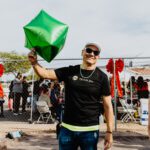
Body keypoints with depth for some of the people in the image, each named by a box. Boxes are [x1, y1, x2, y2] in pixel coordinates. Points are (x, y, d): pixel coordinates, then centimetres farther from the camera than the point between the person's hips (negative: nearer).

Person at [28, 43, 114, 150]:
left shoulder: (101, 77, -3)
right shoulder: (69, 71, 2)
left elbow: (108, 106, -3)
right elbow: (46, 74, -4)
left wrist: (109, 132, -8)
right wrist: (35, 63, -24)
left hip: (90, 131, -2)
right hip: (67, 128, 2)